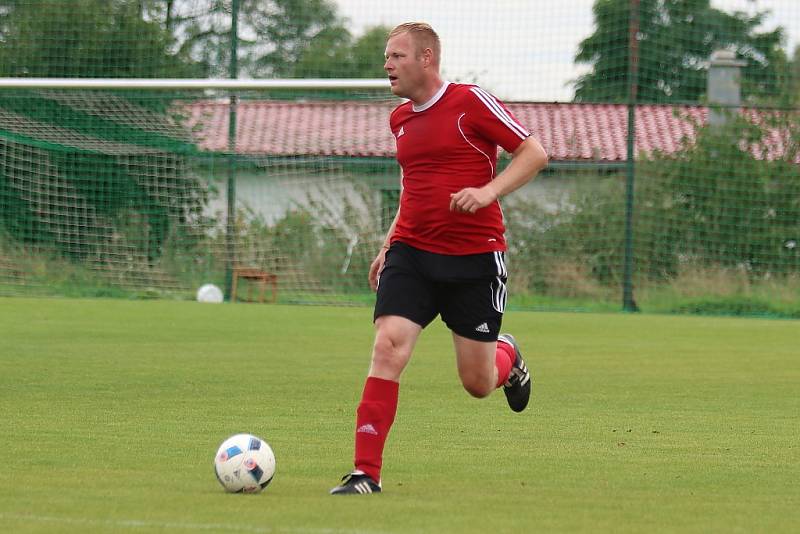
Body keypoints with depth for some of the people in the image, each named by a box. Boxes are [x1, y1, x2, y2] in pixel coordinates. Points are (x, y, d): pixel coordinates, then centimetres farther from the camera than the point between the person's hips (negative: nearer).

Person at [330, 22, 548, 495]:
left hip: (476, 256, -4)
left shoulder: (471, 102, -8)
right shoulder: (401, 119, 12)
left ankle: (508, 357, 40)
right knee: (388, 348, -16)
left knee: (478, 384, 2)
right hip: (411, 253, 4)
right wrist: (389, 243, 18)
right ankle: (366, 473, -15)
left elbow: (535, 153, -8)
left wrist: (488, 192, -21)